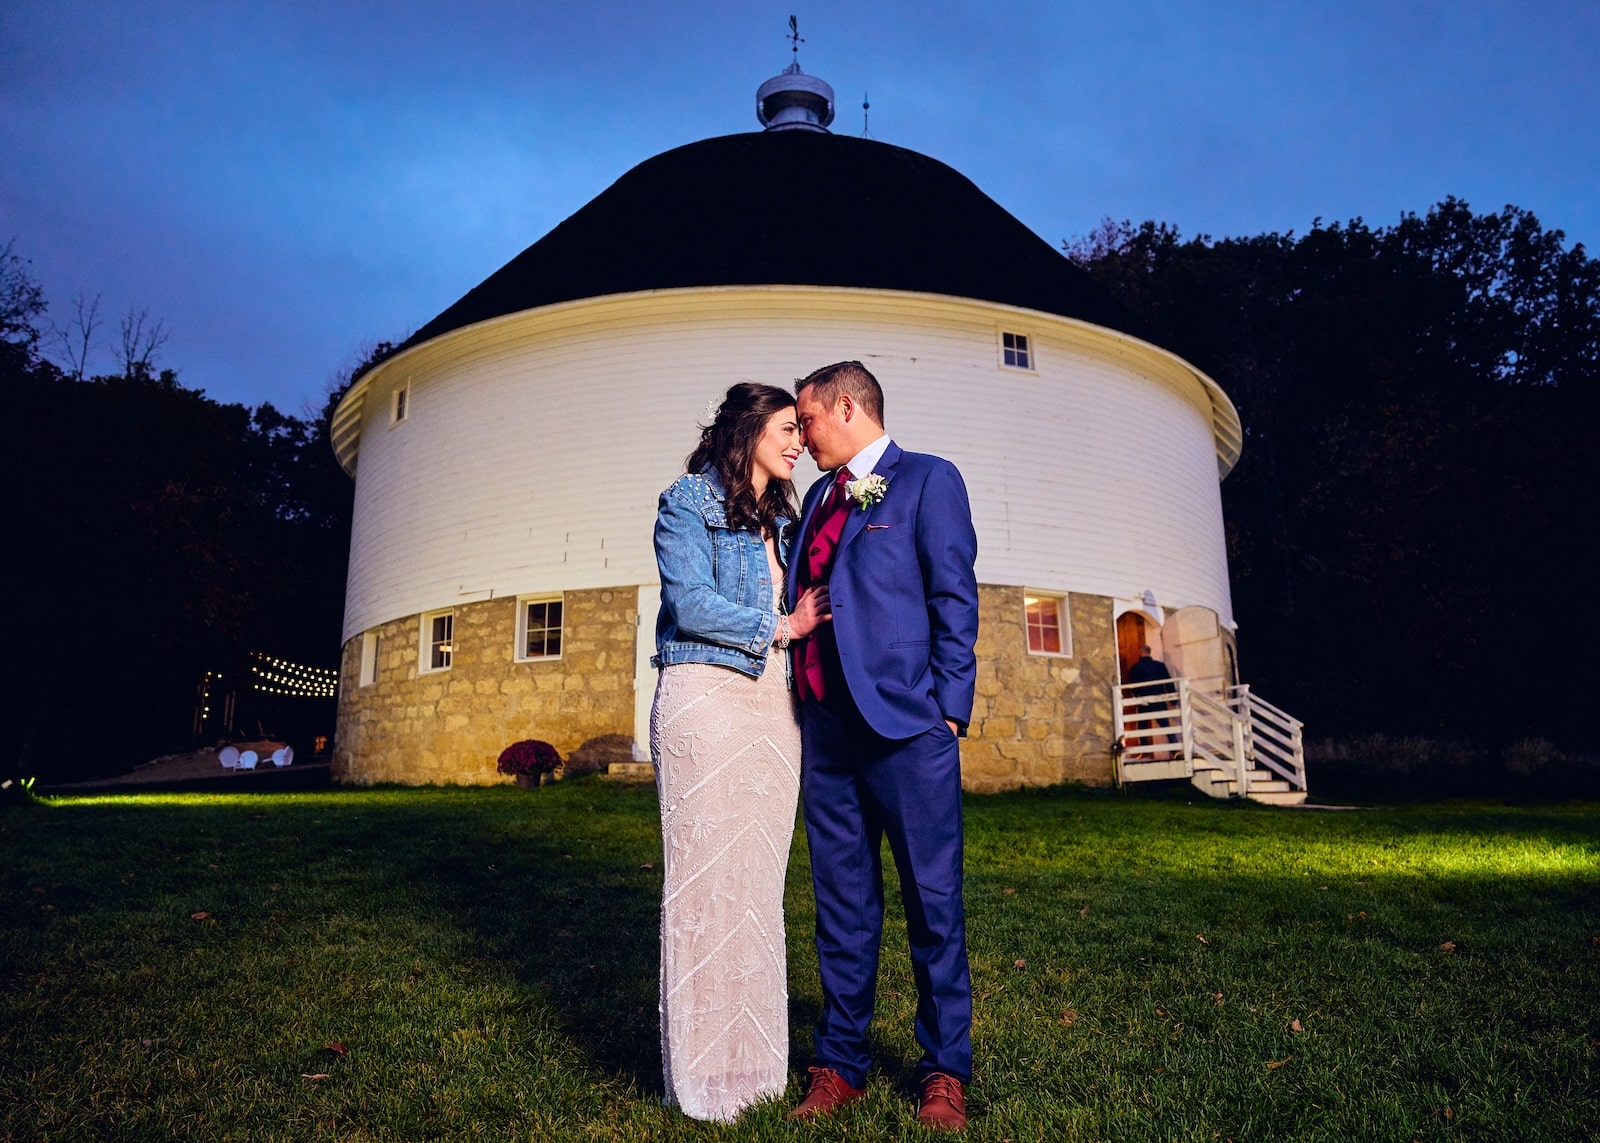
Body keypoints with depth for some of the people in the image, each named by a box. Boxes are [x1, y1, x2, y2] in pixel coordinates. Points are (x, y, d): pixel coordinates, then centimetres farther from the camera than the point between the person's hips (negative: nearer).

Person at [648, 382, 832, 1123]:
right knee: (706, 877, -3)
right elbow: (691, 603, -11)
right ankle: (703, 1073, 8)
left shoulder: (780, 519, 20)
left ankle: (754, 1055, 17)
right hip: (704, 697, -6)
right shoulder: (687, 503, 0)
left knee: (761, 881, 7)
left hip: (771, 702, 7)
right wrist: (780, 628, -5)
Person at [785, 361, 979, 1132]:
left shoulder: (927, 480, 1)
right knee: (842, 903, 12)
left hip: (904, 722, -6)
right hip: (827, 727, 6)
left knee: (933, 902, 3)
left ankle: (945, 1070, 19)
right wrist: (802, 704, 12)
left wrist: (948, 710, -11)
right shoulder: (820, 496, 20)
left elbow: (954, 599, -5)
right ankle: (841, 1063, 24)